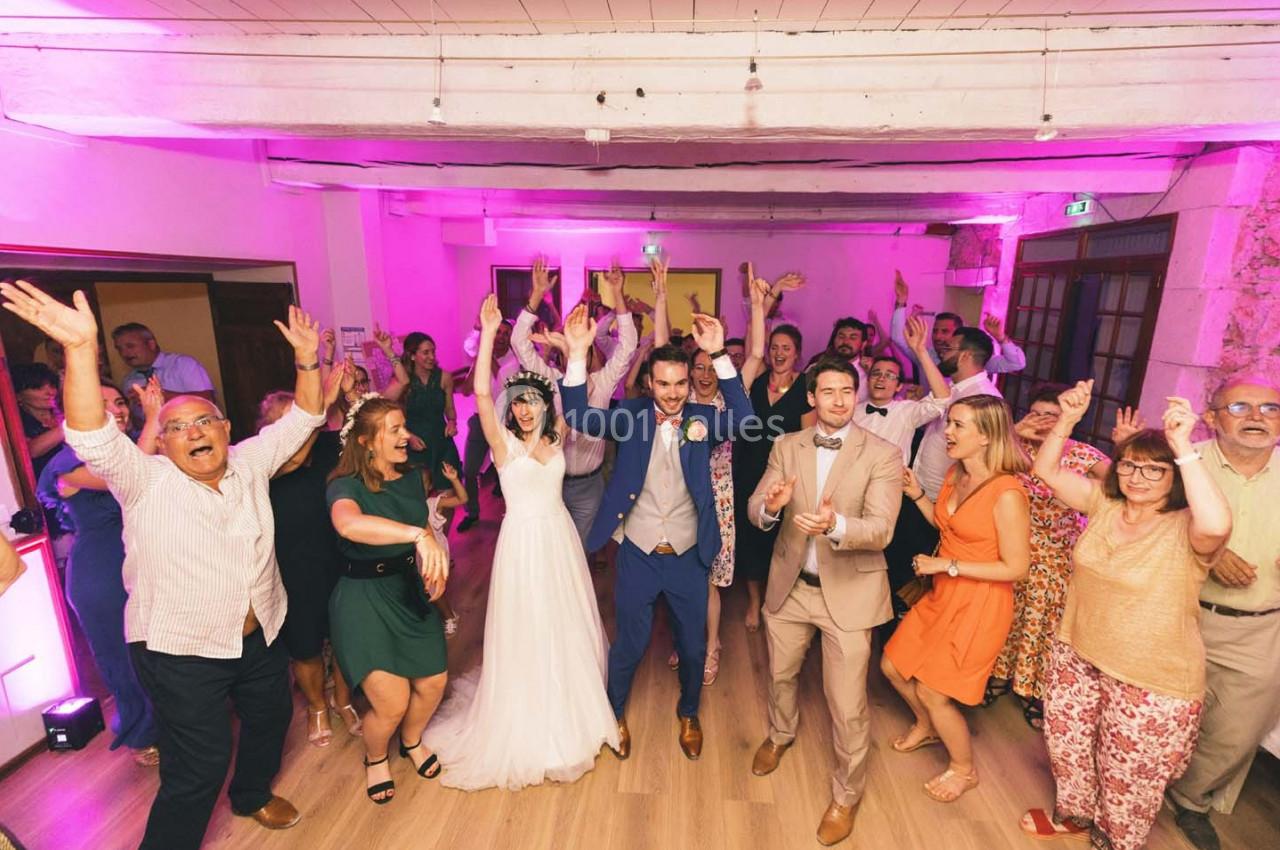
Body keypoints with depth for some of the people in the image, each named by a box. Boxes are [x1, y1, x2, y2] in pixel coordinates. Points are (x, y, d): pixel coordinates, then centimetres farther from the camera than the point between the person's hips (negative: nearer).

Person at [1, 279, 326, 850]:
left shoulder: (249, 463, -1)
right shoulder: (146, 482, -13)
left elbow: (301, 419, 1)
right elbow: (94, 440, -31)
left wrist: (306, 358, -10)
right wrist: (81, 349, -45)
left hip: (260, 636, 6)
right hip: (182, 652, -5)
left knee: (271, 718, 24)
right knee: (198, 770, 3)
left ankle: (252, 794, 52)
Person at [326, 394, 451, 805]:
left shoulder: (413, 476, -1)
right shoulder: (346, 485, -19)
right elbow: (349, 524, -45)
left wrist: (435, 563, -1)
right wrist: (418, 534, -57)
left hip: (411, 591, 6)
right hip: (364, 598, -5)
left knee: (433, 683, 10)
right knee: (391, 703, -5)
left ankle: (412, 741, 44)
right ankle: (375, 759, 32)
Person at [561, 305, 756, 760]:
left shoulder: (702, 418, -6)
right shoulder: (631, 414, -7)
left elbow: (742, 418, -24)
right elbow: (579, 416, -20)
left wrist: (719, 354, -34)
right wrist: (577, 353, -33)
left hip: (689, 556, 1)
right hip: (638, 555, -1)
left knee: (693, 645, 18)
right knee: (630, 643, 16)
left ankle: (689, 713, 48)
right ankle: (615, 714, 45)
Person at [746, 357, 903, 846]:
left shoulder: (883, 454, -12)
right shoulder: (786, 446, -2)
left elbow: (881, 529, -21)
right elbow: (755, 511, -6)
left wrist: (835, 524, -41)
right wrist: (769, 506, -30)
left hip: (849, 590, -3)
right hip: (790, 585, 4)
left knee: (848, 707, 6)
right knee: (781, 674, 24)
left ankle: (846, 795, 35)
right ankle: (781, 735, 57)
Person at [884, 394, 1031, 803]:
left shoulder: (1006, 494, -25)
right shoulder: (955, 474, -1)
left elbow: (1016, 568, -21)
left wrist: (947, 565, -20)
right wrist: (917, 495, -1)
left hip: (979, 605, -8)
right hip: (942, 594, 8)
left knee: (932, 692, 5)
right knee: (893, 666, 16)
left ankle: (964, 769, 34)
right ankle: (927, 727, 47)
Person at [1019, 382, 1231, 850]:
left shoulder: (1185, 530, -20)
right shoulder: (1104, 503, -3)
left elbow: (1217, 524, -43)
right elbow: (1047, 471, -3)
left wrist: (1184, 448, -40)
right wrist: (1068, 419, -16)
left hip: (1151, 681, -5)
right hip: (1077, 656, 5)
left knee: (1129, 776, 17)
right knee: (1066, 744, 23)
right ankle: (1074, 812, 51)